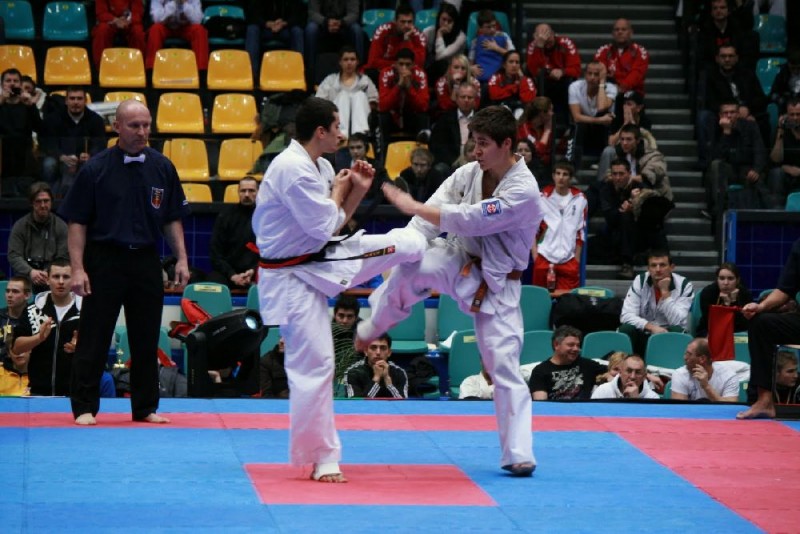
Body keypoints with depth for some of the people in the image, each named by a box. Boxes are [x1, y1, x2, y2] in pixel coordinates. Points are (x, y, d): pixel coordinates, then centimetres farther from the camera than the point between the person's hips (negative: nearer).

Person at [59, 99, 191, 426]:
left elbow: (173, 219, 12)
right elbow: (77, 223, -4)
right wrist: (78, 269, -11)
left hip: (146, 261, 3)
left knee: (146, 339, 9)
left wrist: (181, 259, 4)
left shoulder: (162, 168, 4)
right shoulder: (96, 169, -6)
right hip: (104, 260, -3)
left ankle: (146, 407, 19)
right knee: (93, 338, -1)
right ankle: (84, 408, 7)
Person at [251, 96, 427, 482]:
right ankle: (322, 458, 2)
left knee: (408, 243, 4)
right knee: (313, 365, -7)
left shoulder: (319, 167, 7)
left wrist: (357, 190, 1)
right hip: (293, 277, -9)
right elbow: (324, 225, -24)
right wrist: (339, 190, -7)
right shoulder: (292, 169, -24)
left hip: (321, 260, 9)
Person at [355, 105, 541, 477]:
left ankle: (518, 455, -1)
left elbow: (470, 220, -29)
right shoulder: (468, 174, -2)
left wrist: (413, 206, -24)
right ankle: (370, 330, -4)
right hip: (459, 264, 4)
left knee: (504, 367, -7)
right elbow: (432, 216, -7)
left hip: (495, 285, -4)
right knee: (409, 269, -26)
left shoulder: (523, 191, -22)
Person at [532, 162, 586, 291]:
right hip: (544, 258, 0)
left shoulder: (579, 199, 6)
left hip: (569, 261, 0)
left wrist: (577, 258, 6)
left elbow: (581, 231, 9)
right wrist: (535, 255, -2)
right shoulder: (543, 197, 4)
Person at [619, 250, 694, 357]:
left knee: (677, 330, -33)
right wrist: (652, 327, -31)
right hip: (644, 334, 1)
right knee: (626, 329, -28)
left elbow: (678, 322, -21)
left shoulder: (684, 285, -12)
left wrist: (665, 292, -25)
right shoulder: (639, 281, -7)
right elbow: (626, 315, -16)